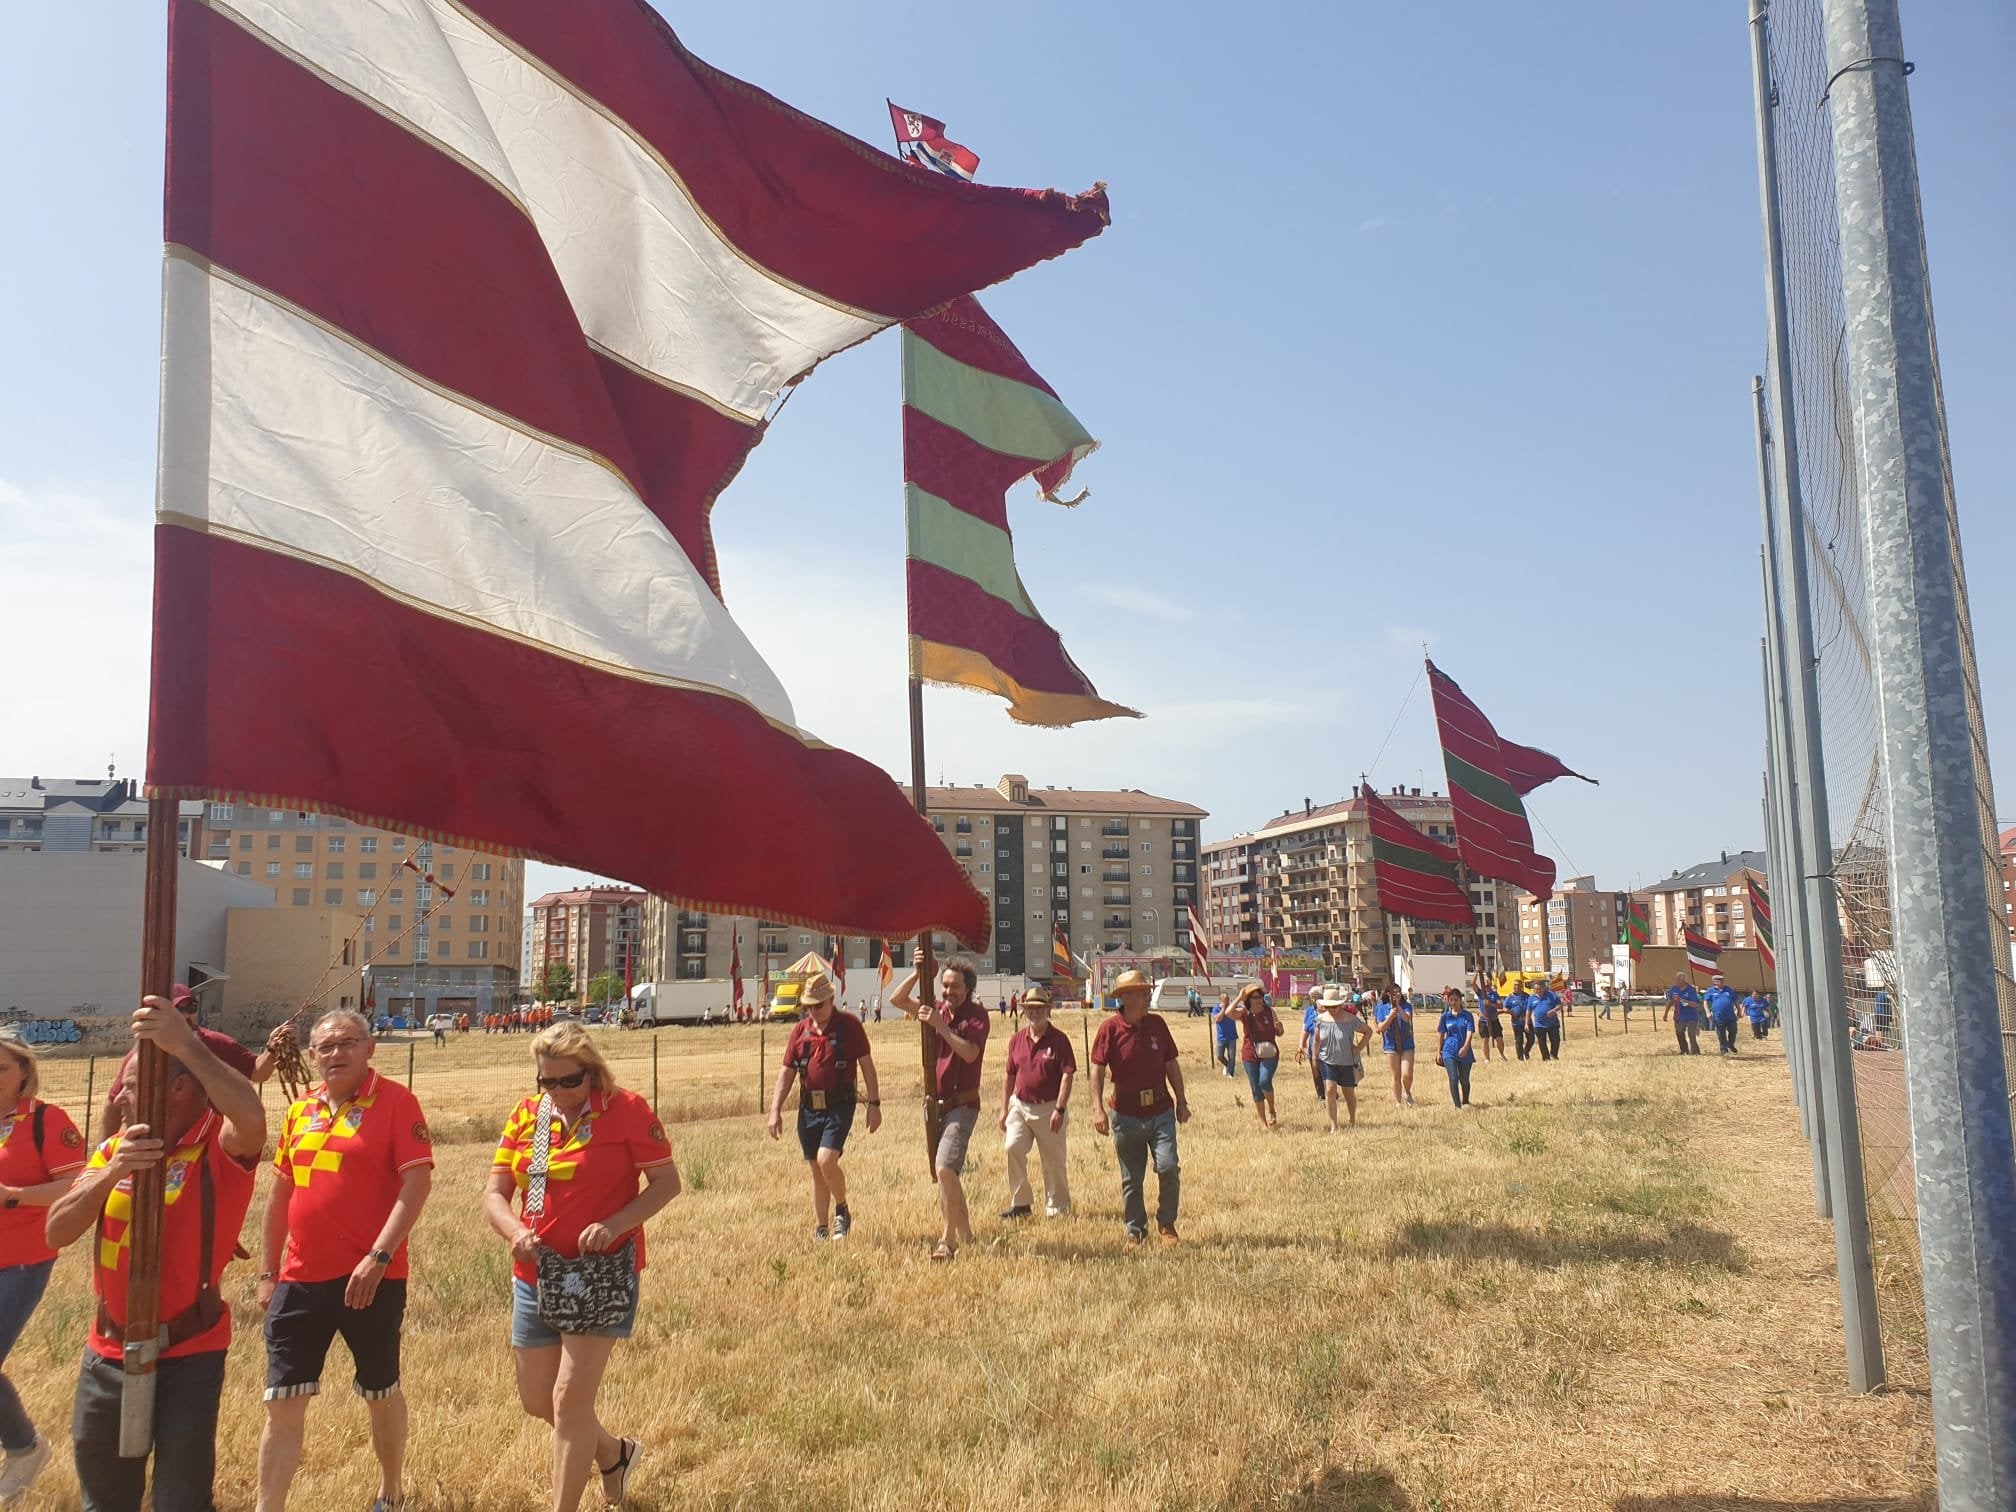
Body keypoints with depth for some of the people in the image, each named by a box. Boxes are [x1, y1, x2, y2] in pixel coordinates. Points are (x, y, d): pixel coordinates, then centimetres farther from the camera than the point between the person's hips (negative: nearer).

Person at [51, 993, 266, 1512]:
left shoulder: (220, 1146, -17)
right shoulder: (115, 1148, 4)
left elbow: (251, 1115, -42)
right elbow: (57, 1232, -6)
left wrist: (185, 1043, -45)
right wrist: (113, 1170, -23)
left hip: (189, 1355, -7)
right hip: (109, 1353, 7)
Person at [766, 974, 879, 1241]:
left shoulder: (849, 1025, -4)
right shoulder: (800, 1029, 7)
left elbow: (867, 1065, -2)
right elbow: (787, 1072, 9)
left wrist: (874, 1104, -6)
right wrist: (775, 1111, 3)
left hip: (839, 1106, -5)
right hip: (809, 1107, 5)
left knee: (826, 1160, -20)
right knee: (816, 1171, 10)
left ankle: (842, 1210, 5)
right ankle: (820, 1230, 20)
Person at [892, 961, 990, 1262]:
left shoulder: (976, 1015, -8)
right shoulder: (937, 1010, 8)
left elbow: (969, 1053, -22)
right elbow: (898, 1000, 2)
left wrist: (940, 1025, -23)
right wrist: (917, 973, -11)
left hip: (962, 1104, -7)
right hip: (936, 1103, 7)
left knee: (945, 1168, -20)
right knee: (944, 1173, 14)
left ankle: (949, 1239, -10)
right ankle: (964, 1234, 28)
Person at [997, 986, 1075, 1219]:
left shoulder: (1059, 1039, -7)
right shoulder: (1017, 1040, 7)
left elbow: (1068, 1075, -11)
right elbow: (1009, 1076, 14)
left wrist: (1060, 1109, -17)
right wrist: (1004, 1109, 12)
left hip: (1048, 1108, -3)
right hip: (1020, 1105, 4)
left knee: (1053, 1161, 4)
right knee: (1012, 1148, -15)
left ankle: (1057, 1208, 20)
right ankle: (1021, 1203, -2)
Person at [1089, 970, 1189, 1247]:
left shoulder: (1157, 1024, 3)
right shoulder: (1110, 1029, -8)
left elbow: (1171, 1065, 11)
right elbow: (1098, 1070, -9)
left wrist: (1181, 1102, 11)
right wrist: (1098, 1109, -17)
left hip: (1161, 1112, 2)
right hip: (1126, 1114, -2)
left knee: (1168, 1167, -11)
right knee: (1131, 1179, 8)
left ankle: (1166, 1223, 11)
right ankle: (1135, 1232, 25)